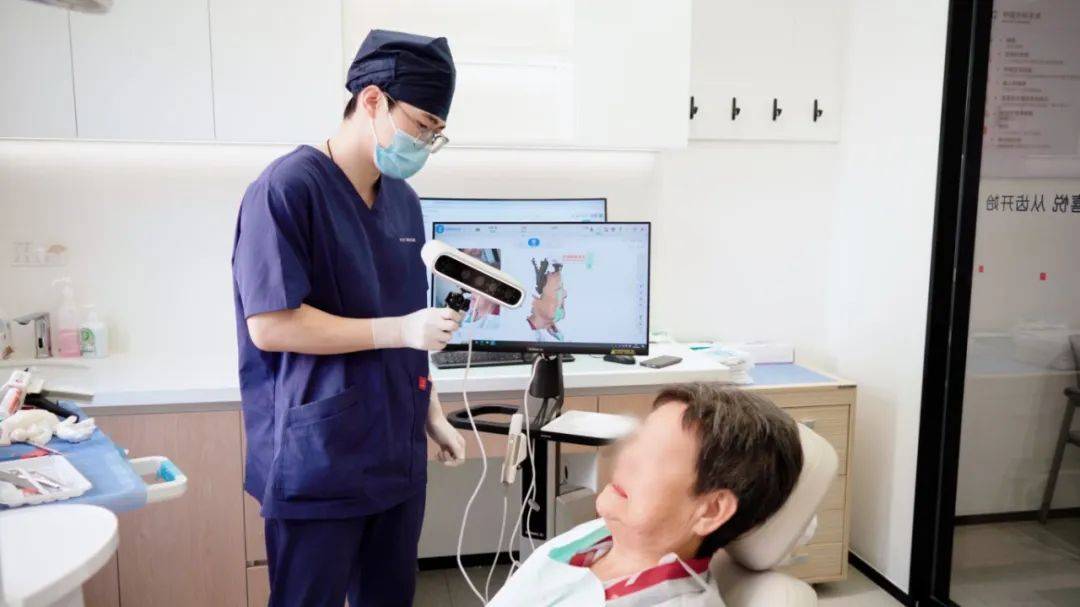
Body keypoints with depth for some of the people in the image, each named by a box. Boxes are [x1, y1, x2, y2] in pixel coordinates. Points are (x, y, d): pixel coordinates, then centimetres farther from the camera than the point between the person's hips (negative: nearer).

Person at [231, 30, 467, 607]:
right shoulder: (286, 188, -14)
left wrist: (432, 414, 12)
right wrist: (397, 330, -19)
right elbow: (270, 326, -19)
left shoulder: (403, 201, 9)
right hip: (317, 461, -6)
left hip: (396, 450, 7)